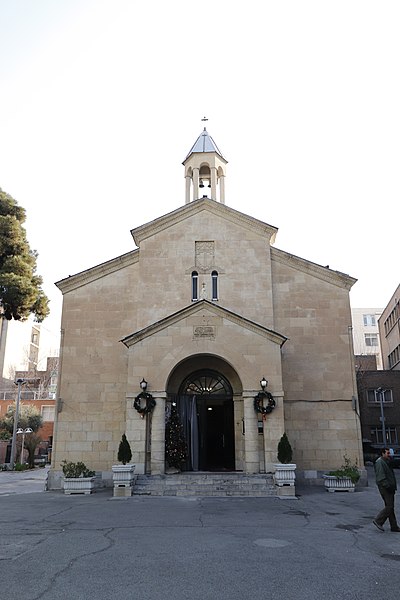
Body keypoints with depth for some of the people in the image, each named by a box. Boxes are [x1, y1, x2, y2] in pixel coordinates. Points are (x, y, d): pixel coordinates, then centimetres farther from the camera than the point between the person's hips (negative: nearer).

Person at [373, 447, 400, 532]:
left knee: (390, 506, 11)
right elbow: (381, 477, -21)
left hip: (389, 488, 10)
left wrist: (393, 487, 18)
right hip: (384, 488, -10)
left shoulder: (386, 462, 20)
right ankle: (378, 521, -3)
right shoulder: (379, 462, -14)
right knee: (389, 506, -11)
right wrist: (388, 486, -23)